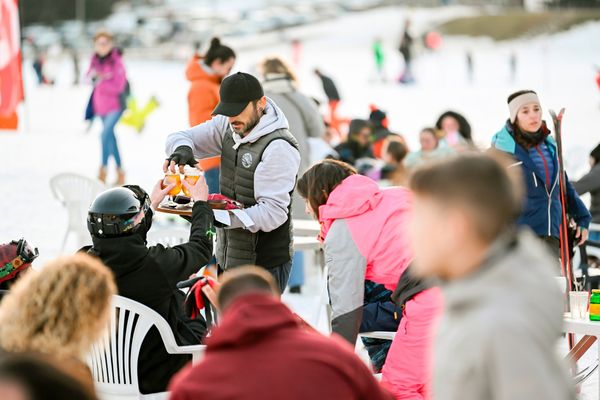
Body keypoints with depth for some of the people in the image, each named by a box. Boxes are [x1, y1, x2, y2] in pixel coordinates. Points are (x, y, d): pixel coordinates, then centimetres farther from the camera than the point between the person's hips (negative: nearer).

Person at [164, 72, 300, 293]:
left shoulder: (279, 148, -20)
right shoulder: (228, 127, 4)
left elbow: (274, 213, -24)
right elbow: (179, 137, 10)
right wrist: (182, 148, -16)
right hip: (229, 259, 8)